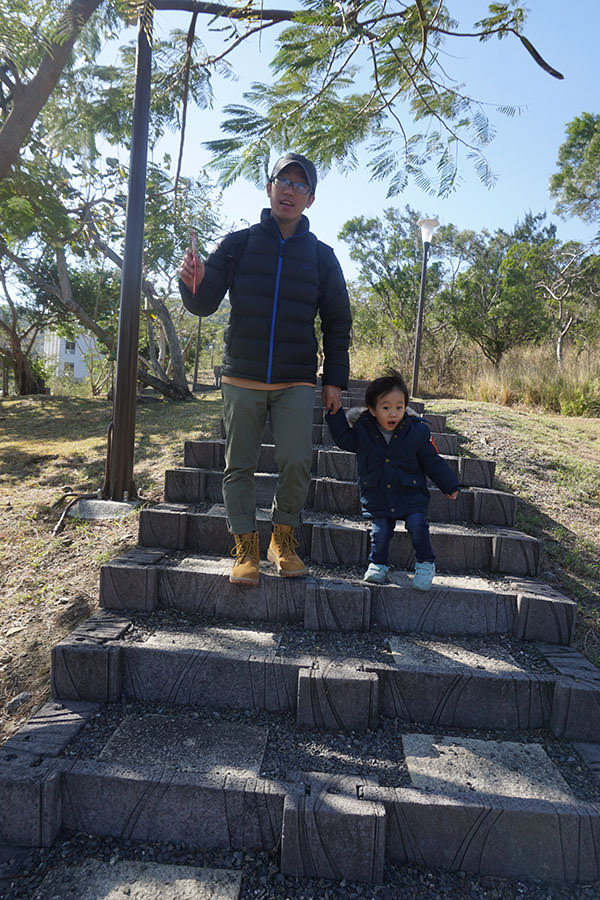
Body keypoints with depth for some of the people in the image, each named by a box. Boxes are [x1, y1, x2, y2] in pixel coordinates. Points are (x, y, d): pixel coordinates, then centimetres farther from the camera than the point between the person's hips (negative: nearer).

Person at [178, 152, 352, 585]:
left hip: (297, 382, 0)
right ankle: (246, 549, 16)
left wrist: (335, 379, 5)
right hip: (242, 377, 0)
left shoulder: (321, 255, 9)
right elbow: (205, 304, 3)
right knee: (240, 466, 3)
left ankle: (283, 538, 13)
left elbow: (337, 323, 12)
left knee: (297, 462, -10)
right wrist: (193, 283, -20)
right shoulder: (239, 244, 7)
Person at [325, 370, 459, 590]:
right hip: (377, 497, 1)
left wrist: (450, 486, 8)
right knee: (380, 531, -6)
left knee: (417, 524, -16)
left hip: (410, 495, -1)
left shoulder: (417, 431, -6)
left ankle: (425, 564, 6)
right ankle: (378, 564, 21)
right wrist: (335, 413, 0)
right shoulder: (362, 431, -5)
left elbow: (432, 462, 4)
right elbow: (343, 439, 11)